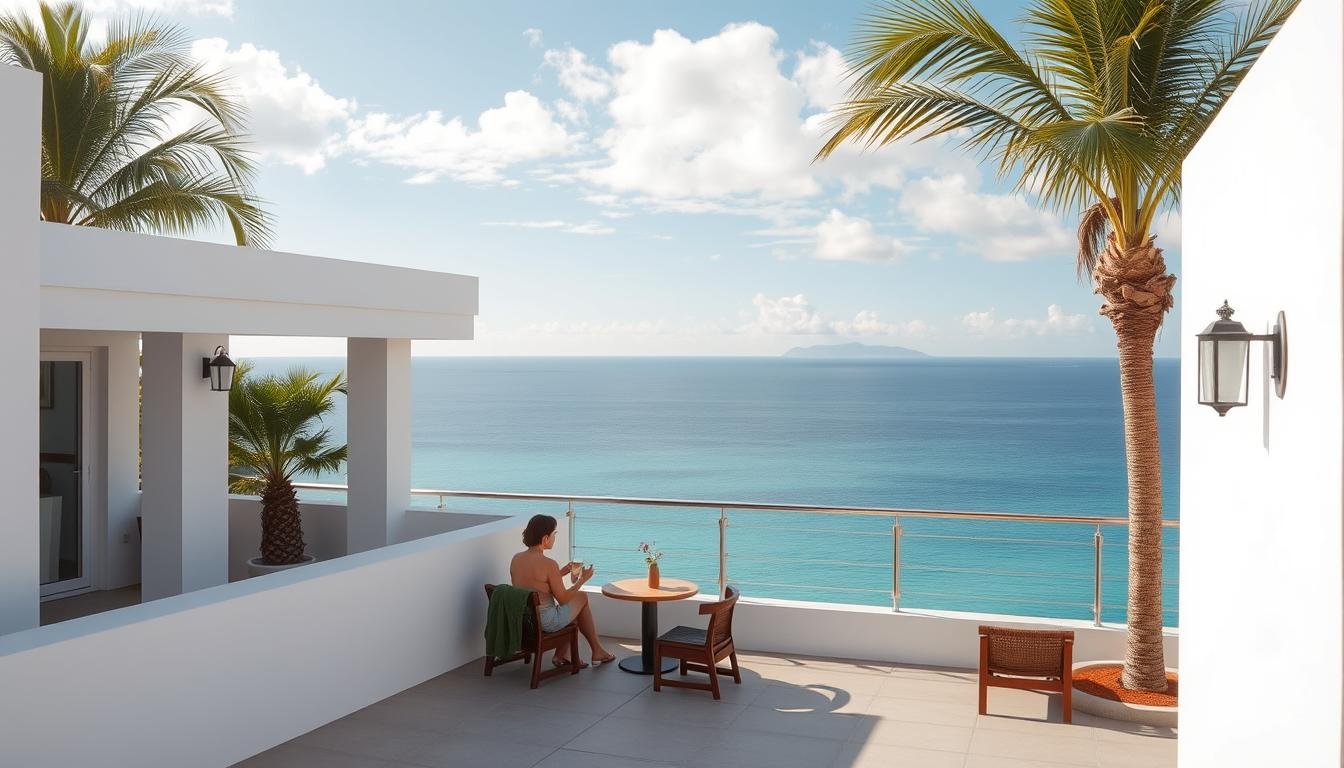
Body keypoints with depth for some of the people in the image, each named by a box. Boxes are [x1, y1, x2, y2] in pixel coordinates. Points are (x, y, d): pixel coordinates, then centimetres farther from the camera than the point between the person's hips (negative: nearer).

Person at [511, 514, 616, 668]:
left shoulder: (516, 559, 0)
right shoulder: (548, 564, -22)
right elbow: (563, 599, -13)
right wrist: (582, 580, 1)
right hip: (545, 622, -7)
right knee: (582, 597, 18)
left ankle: (562, 655, 26)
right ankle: (597, 651, 31)